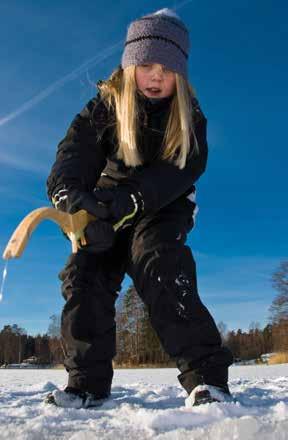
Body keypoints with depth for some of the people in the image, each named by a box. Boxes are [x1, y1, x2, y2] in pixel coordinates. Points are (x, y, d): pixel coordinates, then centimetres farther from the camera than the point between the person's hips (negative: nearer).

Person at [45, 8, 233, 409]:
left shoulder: (188, 114, -11)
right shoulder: (106, 105, -10)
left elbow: (184, 169, -26)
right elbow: (75, 151, -25)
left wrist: (128, 200, -43)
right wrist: (70, 192, -50)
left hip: (163, 209, -2)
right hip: (109, 207, 3)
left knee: (159, 266, -30)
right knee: (85, 274, -14)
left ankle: (206, 376, -25)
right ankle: (88, 383, -2)